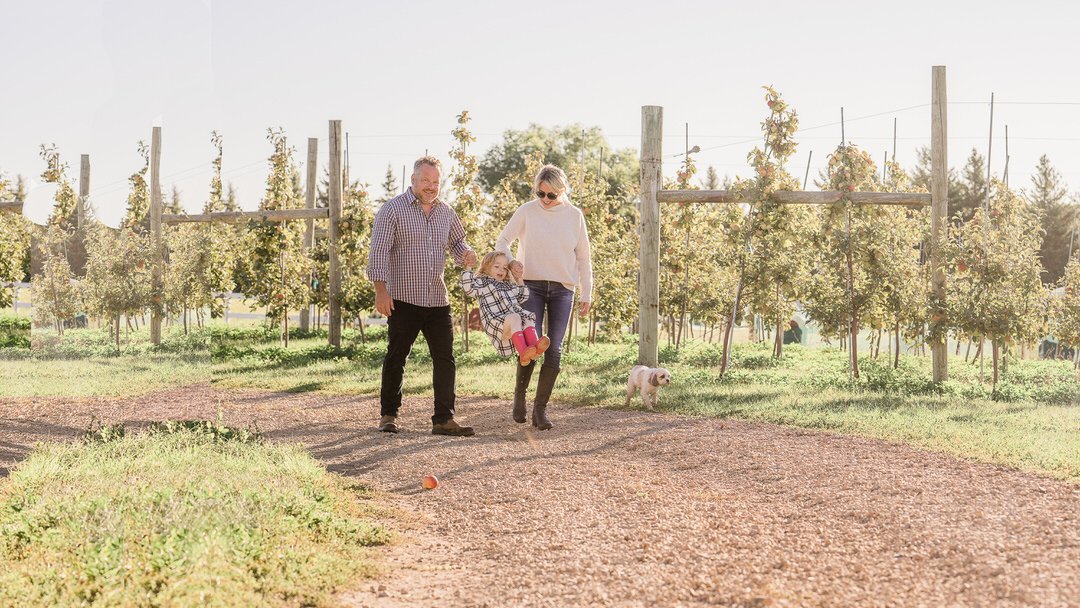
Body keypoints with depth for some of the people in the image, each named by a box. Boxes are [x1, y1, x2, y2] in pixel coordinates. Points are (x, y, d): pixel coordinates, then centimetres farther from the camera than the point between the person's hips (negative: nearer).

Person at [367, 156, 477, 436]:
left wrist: (466, 253, 1)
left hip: (437, 299, 5)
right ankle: (388, 415, 17)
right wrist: (380, 289, -18)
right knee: (396, 358, 5)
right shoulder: (393, 209, -5)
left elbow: (457, 241, 26)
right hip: (403, 298, -5)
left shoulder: (445, 212, 12)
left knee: (445, 359, 0)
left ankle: (444, 419, 3)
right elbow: (379, 250, -10)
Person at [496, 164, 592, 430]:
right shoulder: (527, 211, -2)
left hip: (563, 289, 2)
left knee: (554, 349, -1)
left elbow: (583, 257, 9)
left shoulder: (574, 215, 3)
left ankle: (541, 407, 6)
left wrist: (587, 294, 6)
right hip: (532, 285, -2)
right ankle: (519, 395, 10)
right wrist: (509, 260, -19)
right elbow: (503, 241, 3)